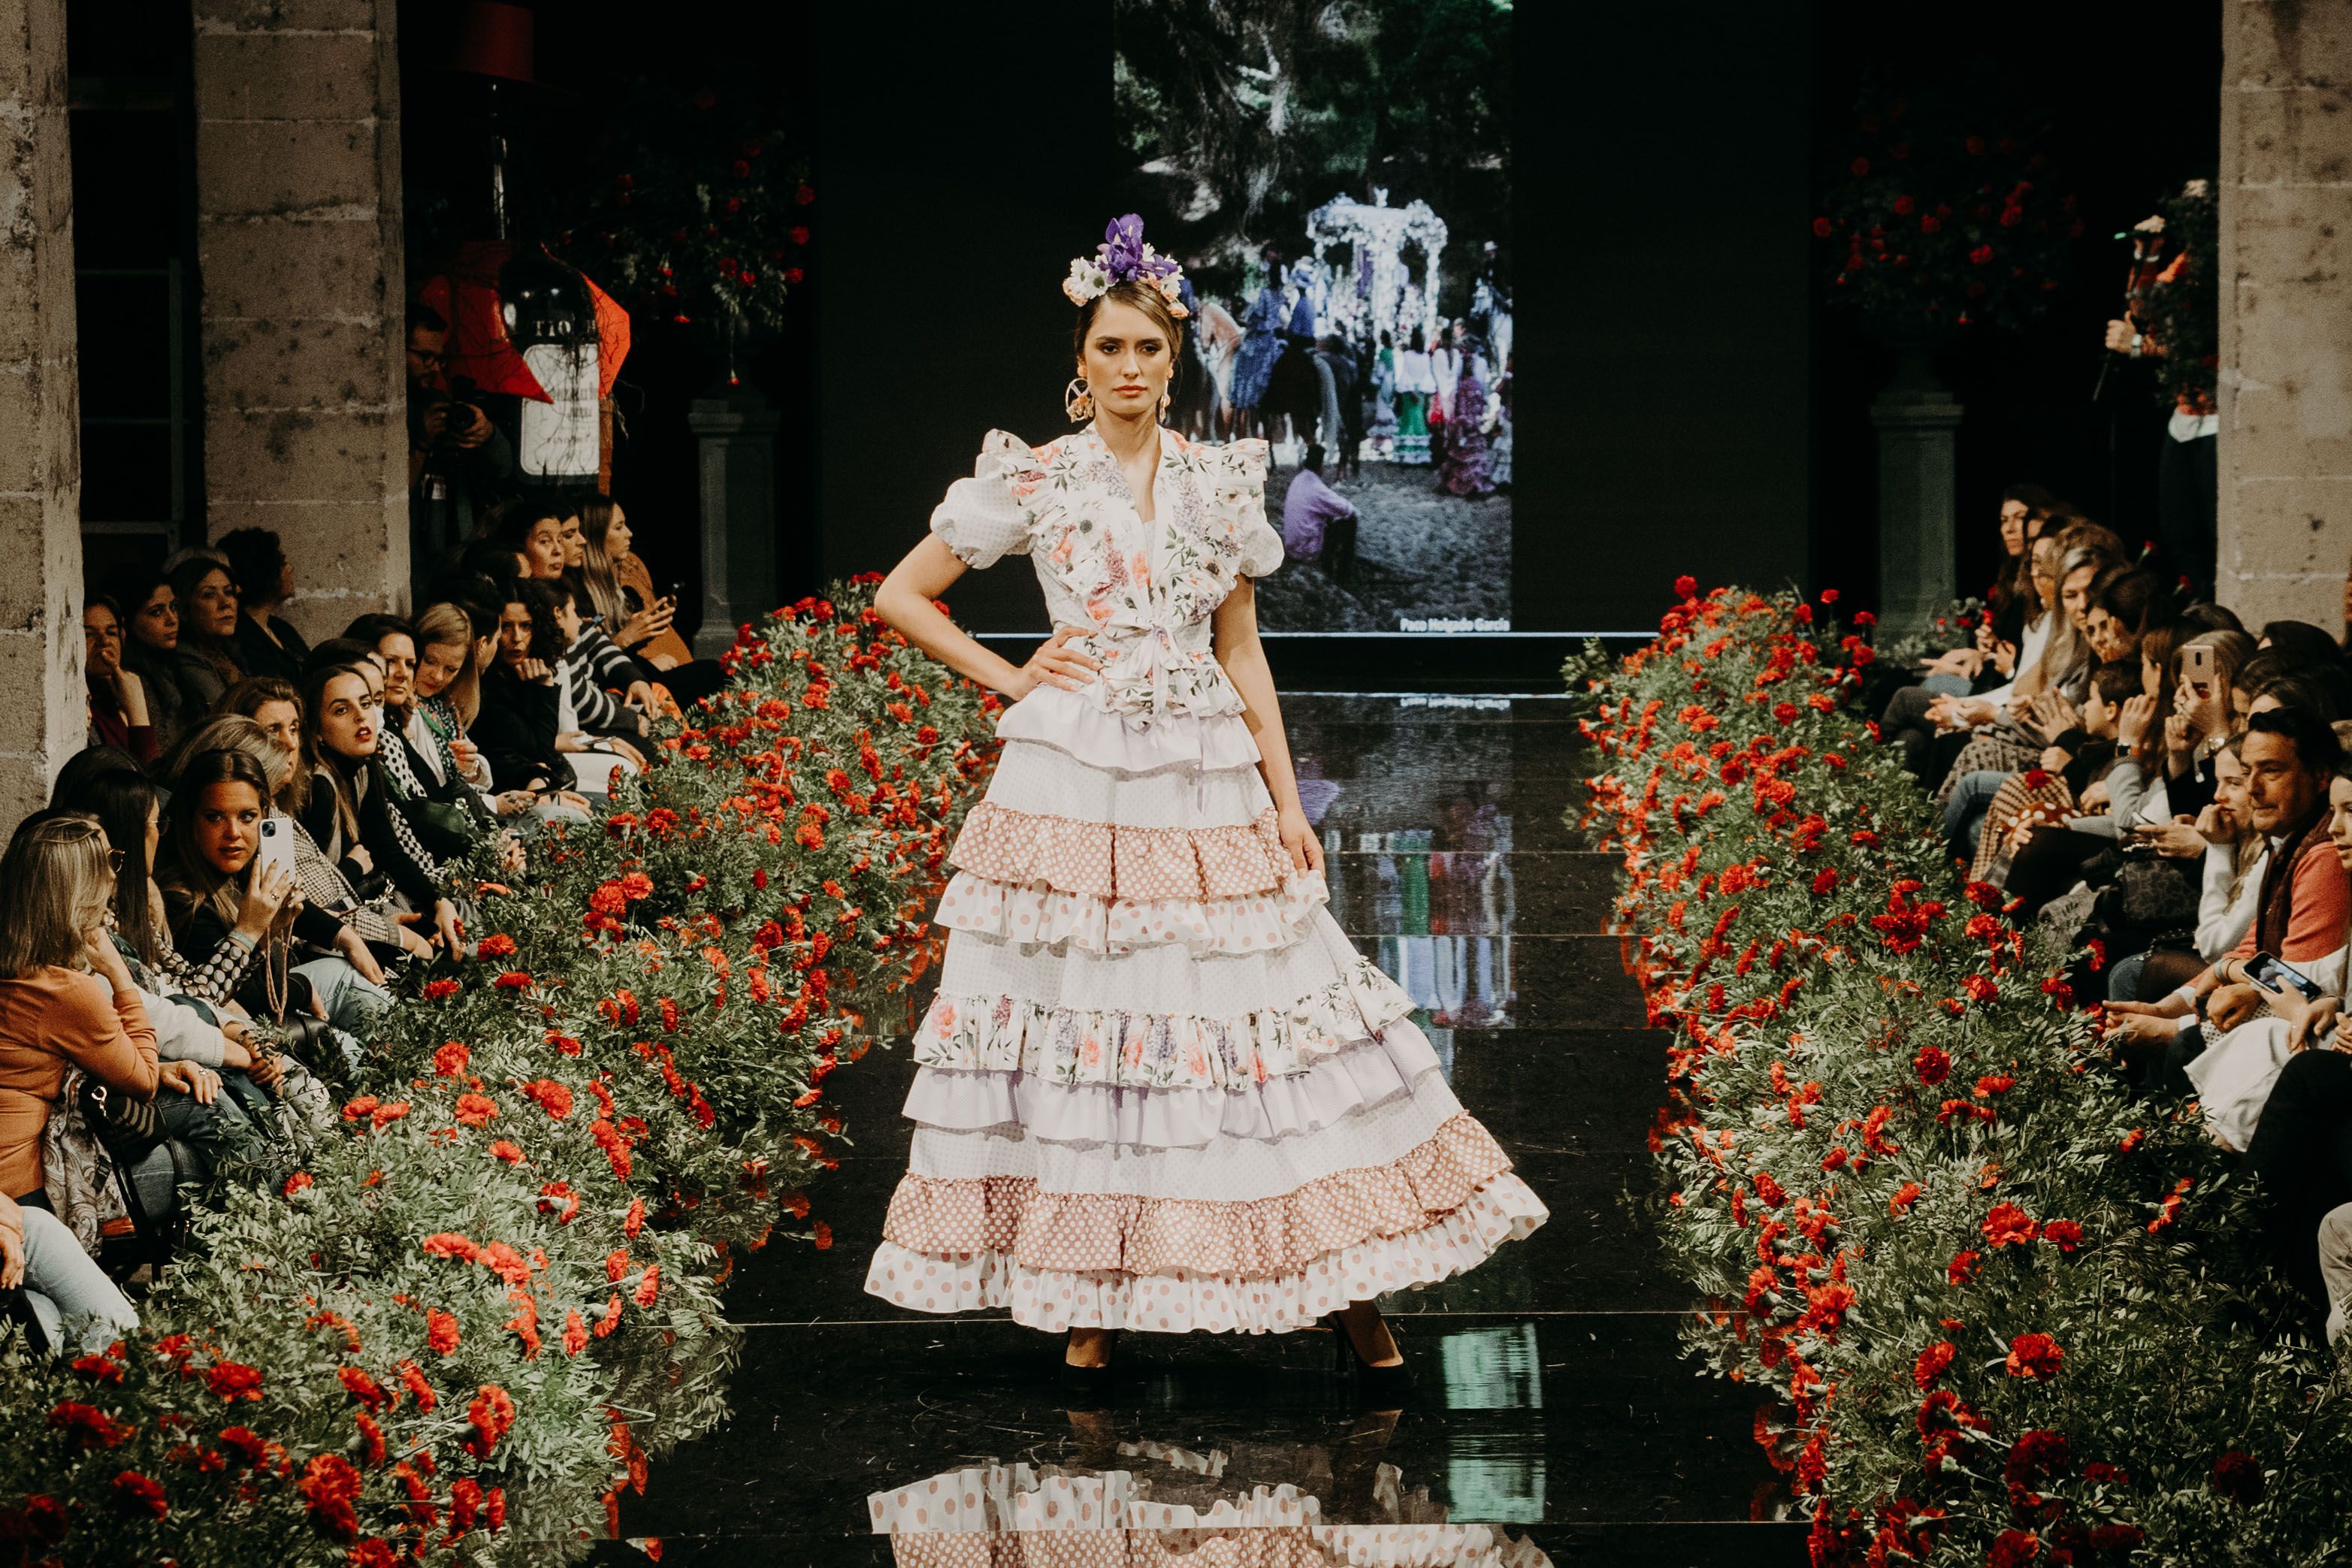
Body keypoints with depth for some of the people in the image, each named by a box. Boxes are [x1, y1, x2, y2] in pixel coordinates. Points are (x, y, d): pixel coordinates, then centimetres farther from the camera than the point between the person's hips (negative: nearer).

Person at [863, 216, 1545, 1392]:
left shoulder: (1221, 485, 9)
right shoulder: (1033, 481, 2)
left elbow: (1242, 653, 12)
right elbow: (899, 597, 8)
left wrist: (1288, 801, 7)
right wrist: (1009, 679, -1)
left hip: (1208, 787, 2)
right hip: (1072, 786, -2)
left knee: (1249, 1009, -1)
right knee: (1078, 1013, 0)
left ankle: (1354, 1301, 4)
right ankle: (1089, 1307, 9)